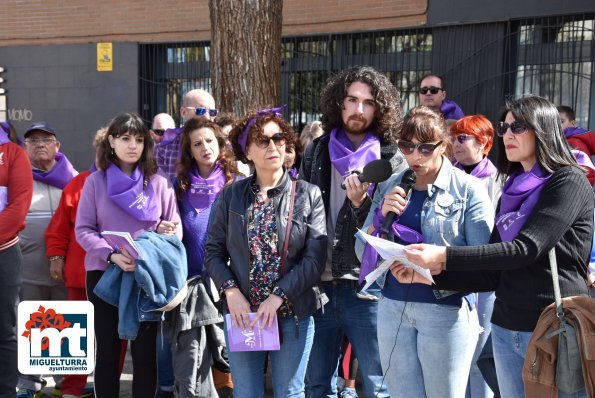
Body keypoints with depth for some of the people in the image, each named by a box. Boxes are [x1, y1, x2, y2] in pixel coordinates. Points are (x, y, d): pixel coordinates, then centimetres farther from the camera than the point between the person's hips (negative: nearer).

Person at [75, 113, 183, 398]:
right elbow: (83, 230, -2)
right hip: (104, 274, 0)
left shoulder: (158, 183, 6)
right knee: (107, 352, 8)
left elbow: (175, 228, 8)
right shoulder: (96, 181, 3)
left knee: (145, 352, 4)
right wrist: (112, 255, -18)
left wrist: (167, 233, -16)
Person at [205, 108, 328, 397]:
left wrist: (278, 297, -16)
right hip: (242, 314, 1)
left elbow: (315, 258, -9)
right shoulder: (230, 195, 3)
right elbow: (213, 251, 3)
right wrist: (231, 291, -12)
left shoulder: (308, 195, -3)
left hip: (294, 314, -1)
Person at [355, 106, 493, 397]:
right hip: (392, 307, 4)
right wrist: (381, 216, -11)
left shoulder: (469, 190, -5)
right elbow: (362, 252, 6)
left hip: (446, 309, -4)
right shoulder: (389, 187, 7)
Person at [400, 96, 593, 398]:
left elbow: (525, 249, -20)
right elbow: (492, 275, 11)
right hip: (505, 329, 6)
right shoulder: (511, 191, 12)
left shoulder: (569, 181, -8)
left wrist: (445, 256, -23)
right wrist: (431, 273, -2)